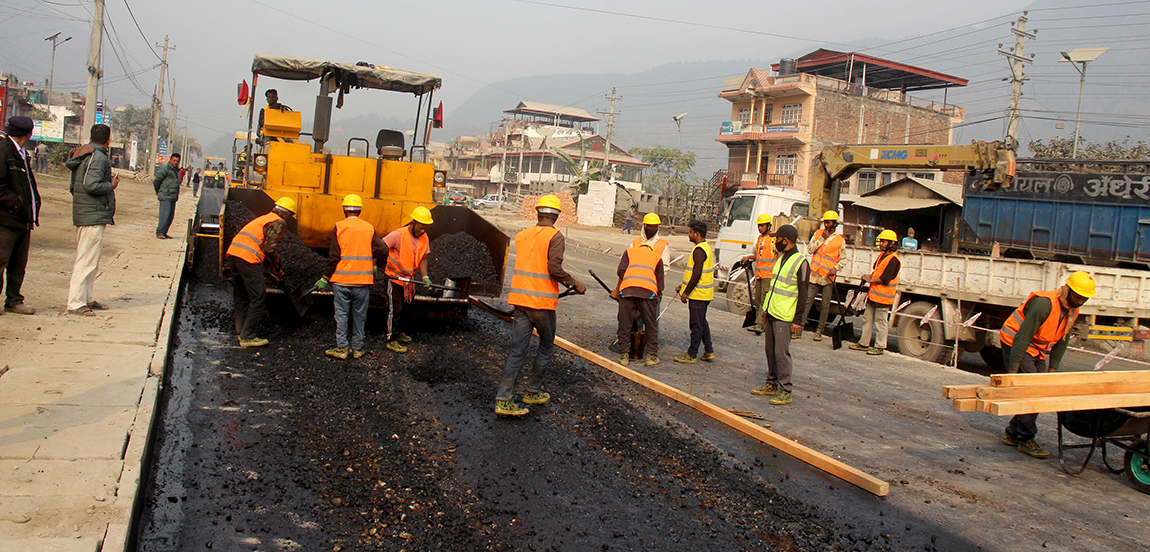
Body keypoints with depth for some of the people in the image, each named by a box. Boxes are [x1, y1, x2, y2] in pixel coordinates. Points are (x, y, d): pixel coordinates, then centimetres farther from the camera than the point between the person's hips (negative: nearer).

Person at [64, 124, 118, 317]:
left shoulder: (85, 155, 16)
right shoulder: (98, 157, -14)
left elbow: (73, 187, 19)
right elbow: (91, 185, -25)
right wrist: (111, 185, -10)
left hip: (82, 213, 11)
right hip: (94, 216, -11)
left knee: (88, 259, 18)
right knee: (87, 261, -8)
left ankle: (86, 298, 26)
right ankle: (75, 303, -6)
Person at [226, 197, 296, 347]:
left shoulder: (264, 219, 27)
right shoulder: (278, 222, -1)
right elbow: (269, 249, -12)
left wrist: (274, 269, 32)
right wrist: (277, 263, 6)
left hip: (233, 252, 10)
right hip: (248, 258, -10)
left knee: (240, 297, 18)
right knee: (258, 298, -3)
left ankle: (241, 332, 25)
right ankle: (247, 337, -2)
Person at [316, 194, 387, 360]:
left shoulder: (339, 227, -3)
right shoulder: (369, 228, 2)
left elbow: (333, 256, -6)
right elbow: (382, 251, -4)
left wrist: (325, 279, 2)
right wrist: (375, 267, 15)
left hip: (341, 280, -2)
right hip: (363, 281, 2)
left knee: (341, 315, 5)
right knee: (359, 315, 10)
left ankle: (341, 348, 6)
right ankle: (357, 349, 15)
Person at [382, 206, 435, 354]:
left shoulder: (424, 238, -1)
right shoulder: (398, 235, -21)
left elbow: (423, 258, 3)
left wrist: (425, 277, -10)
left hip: (409, 278, 7)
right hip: (394, 276, -6)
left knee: (402, 307, 19)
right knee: (395, 309, -5)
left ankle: (397, 332, 36)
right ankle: (392, 340, 2)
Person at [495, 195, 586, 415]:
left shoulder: (521, 236, 11)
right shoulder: (555, 236, -7)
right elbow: (554, 268, -19)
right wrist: (575, 284, -6)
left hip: (520, 299, 5)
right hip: (543, 302, -5)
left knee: (517, 351, 4)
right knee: (546, 347, 17)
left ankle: (504, 400, -2)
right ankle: (533, 392, 25)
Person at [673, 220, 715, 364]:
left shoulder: (699, 250, -18)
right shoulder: (707, 247, 14)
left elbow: (697, 274, -24)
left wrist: (686, 292, -20)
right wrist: (685, 285, 23)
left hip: (698, 294, -10)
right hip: (705, 293, 10)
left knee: (696, 324, -3)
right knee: (702, 322, 18)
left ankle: (692, 355, 4)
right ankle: (709, 352, 23)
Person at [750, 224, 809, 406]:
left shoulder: (800, 262, -12)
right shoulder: (780, 258, 15)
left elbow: (804, 294, -13)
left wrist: (798, 320, -15)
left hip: (784, 317, -8)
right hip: (771, 314, 8)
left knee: (781, 353, -7)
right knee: (770, 350, 14)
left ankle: (785, 390, 1)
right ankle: (772, 384, 25)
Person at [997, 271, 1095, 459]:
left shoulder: (1073, 311, 2)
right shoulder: (1044, 304, -26)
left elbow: (1062, 341, 9)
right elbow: (1023, 336, -28)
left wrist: (1052, 369, 3)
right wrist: (1013, 369, -29)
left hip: (1038, 350, 9)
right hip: (1015, 344, -9)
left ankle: (1012, 434, 15)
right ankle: (1025, 440, -4)